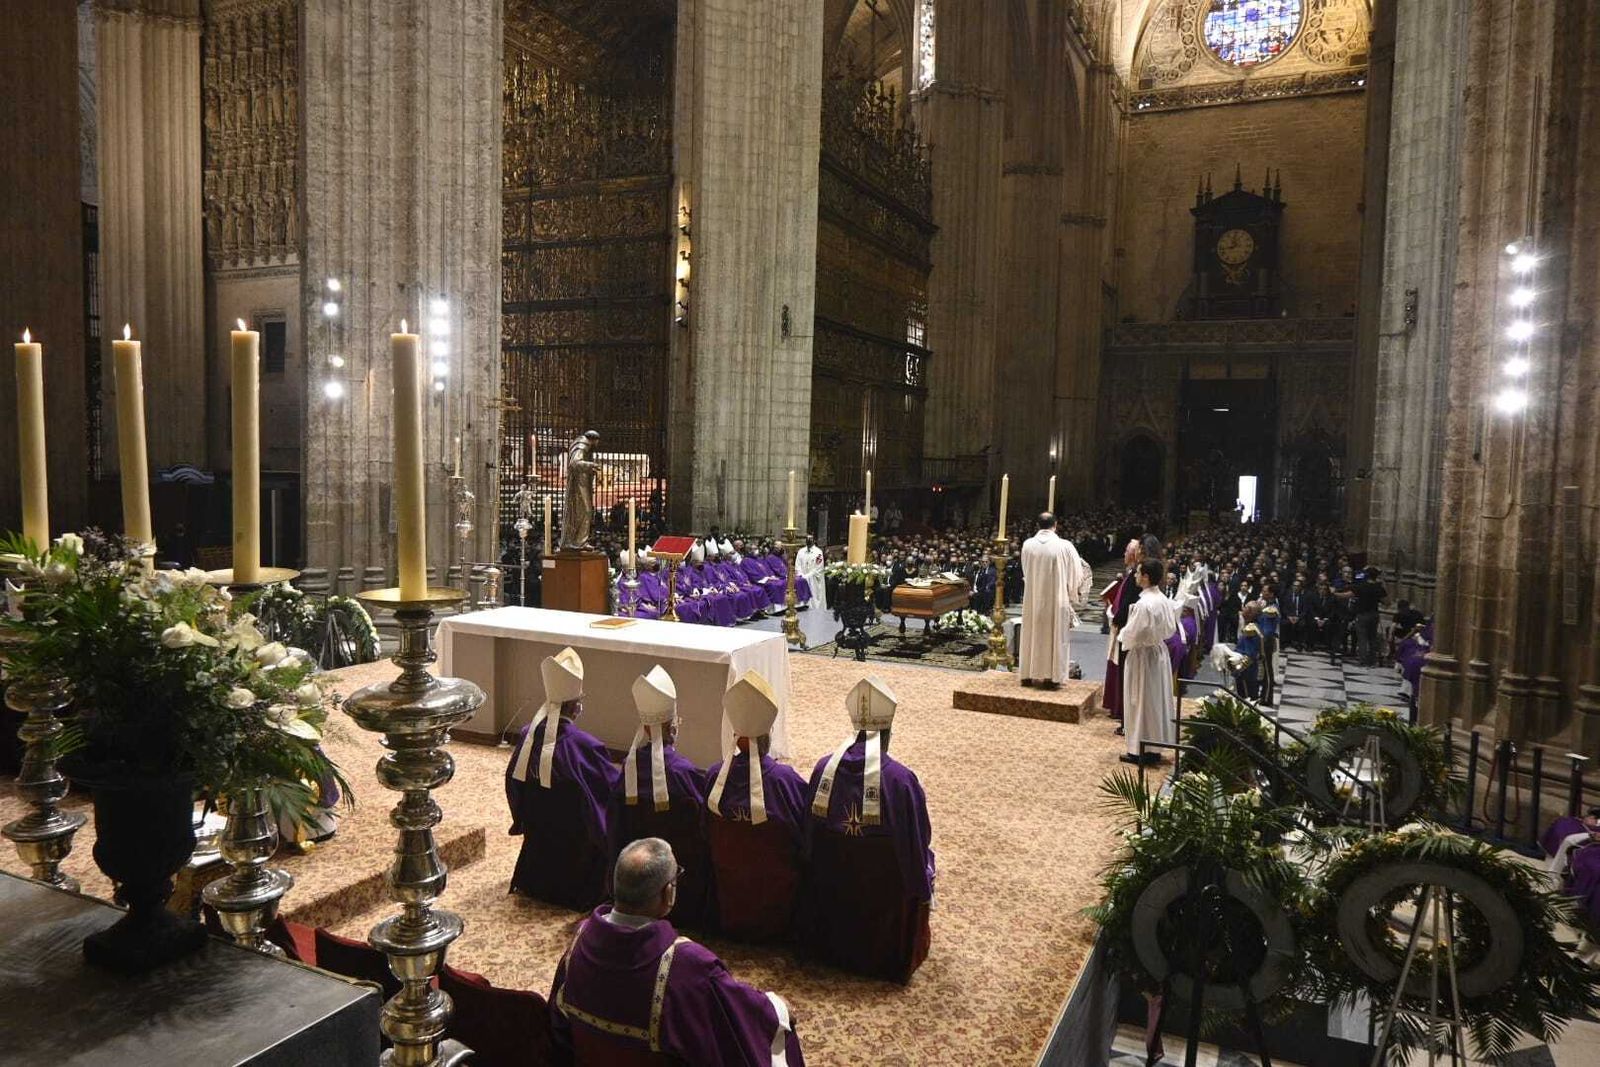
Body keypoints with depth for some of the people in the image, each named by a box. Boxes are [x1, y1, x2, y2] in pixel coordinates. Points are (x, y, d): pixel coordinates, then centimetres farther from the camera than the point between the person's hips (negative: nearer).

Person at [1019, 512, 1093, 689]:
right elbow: (1075, 573, -1)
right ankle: (1050, 676, 9)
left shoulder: (1027, 545, -4)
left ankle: (1029, 674, 17)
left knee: (1032, 634, 11)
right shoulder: (1065, 546, -12)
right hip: (1056, 600, -3)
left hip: (1032, 599, 3)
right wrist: (1073, 594, 16)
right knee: (1054, 636, 6)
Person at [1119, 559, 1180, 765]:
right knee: (1157, 700, 15)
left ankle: (1139, 751, 10)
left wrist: (1121, 634, -2)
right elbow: (1170, 628, 11)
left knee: (1140, 702, 2)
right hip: (1160, 652, 8)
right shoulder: (1164, 600, 1)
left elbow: (1131, 634, -21)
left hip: (1142, 656, -8)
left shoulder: (1143, 604, -24)